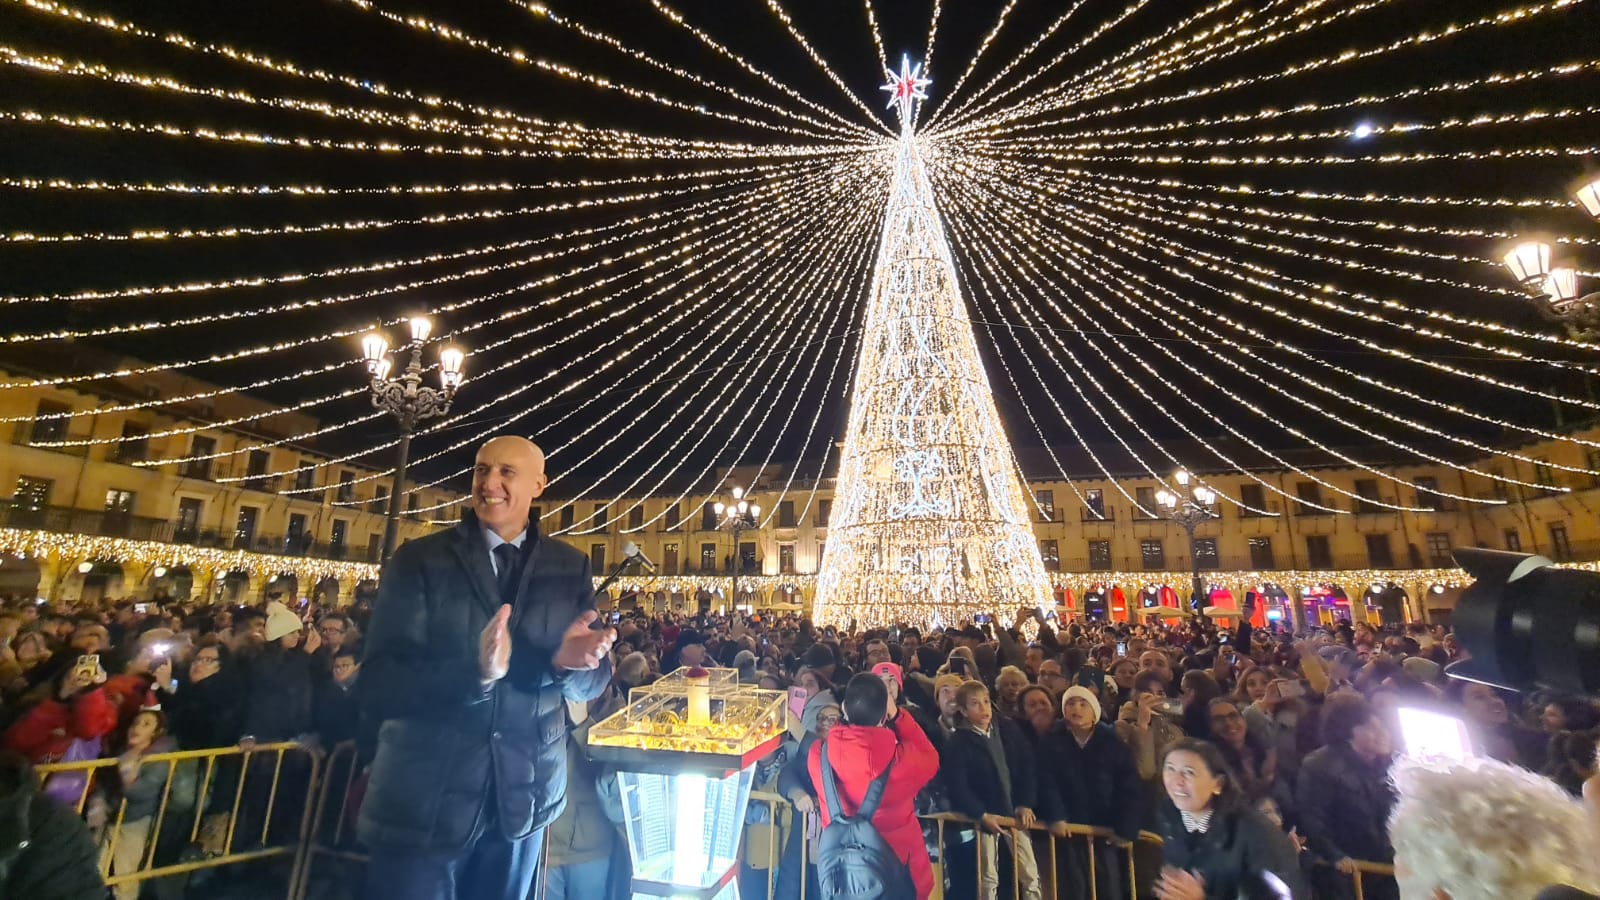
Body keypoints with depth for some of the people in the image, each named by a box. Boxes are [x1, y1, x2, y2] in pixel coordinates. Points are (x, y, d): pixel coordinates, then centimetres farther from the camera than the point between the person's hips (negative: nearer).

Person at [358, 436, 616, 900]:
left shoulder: (570, 568, -2)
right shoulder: (418, 559, -7)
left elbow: (591, 684, -2)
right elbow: (378, 685, -15)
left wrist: (567, 661, -25)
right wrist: (474, 671, -33)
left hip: (524, 795, 3)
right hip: (422, 800, -2)